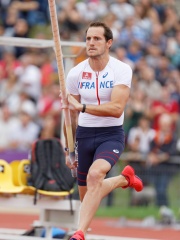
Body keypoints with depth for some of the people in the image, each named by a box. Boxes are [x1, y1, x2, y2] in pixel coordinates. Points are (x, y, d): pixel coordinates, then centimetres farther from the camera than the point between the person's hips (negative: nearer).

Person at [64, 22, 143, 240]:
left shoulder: (122, 70, -12)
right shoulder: (76, 73, -1)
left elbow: (117, 109, -24)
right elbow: (70, 114, 10)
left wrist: (82, 107, -34)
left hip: (111, 134, -5)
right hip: (84, 134, 5)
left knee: (95, 174, -33)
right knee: (86, 196, 10)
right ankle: (124, 178, 41)